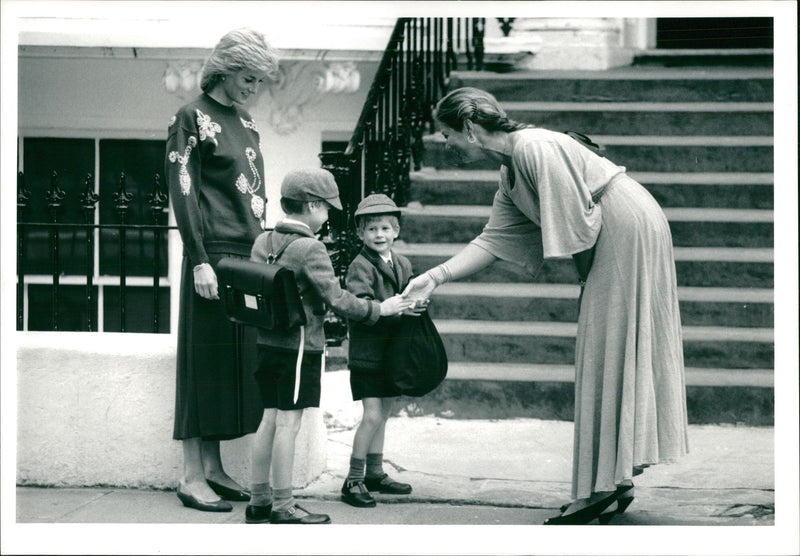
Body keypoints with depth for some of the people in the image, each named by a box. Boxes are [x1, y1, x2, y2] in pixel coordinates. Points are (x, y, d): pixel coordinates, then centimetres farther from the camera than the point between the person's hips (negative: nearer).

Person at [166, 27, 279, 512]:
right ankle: (193, 476, -3)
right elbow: (183, 193, -10)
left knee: (238, 360, 7)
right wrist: (200, 262, -16)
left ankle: (214, 467, 13)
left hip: (250, 256, 8)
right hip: (214, 255, -8)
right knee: (207, 359, -6)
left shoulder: (247, 124, 18)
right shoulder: (193, 119, -5)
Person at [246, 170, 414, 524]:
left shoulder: (262, 242, 8)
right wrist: (380, 309, -6)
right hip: (301, 346, -8)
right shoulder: (310, 248, -14)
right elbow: (336, 299, -16)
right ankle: (283, 508, -1)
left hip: (267, 344, 8)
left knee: (270, 418, 12)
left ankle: (260, 500, 17)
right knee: (288, 421, -4)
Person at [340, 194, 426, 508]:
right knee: (372, 416, -12)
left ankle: (375, 474, 28)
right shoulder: (360, 267, -12)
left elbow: (410, 298, 20)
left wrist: (417, 304, -2)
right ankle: (353, 481, -6)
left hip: (392, 352, 7)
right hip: (367, 352, -7)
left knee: (382, 414, 16)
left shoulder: (403, 265, 11)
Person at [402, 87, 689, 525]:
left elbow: (577, 224, -20)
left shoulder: (534, 148, -19)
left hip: (629, 230, -10)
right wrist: (436, 276, 5)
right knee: (606, 356, 10)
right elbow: (493, 240, 13)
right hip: (613, 241, 10)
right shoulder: (509, 175, 12)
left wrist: (586, 280, -6)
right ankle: (615, 482, 14)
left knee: (608, 353, -7)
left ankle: (603, 487, -4)